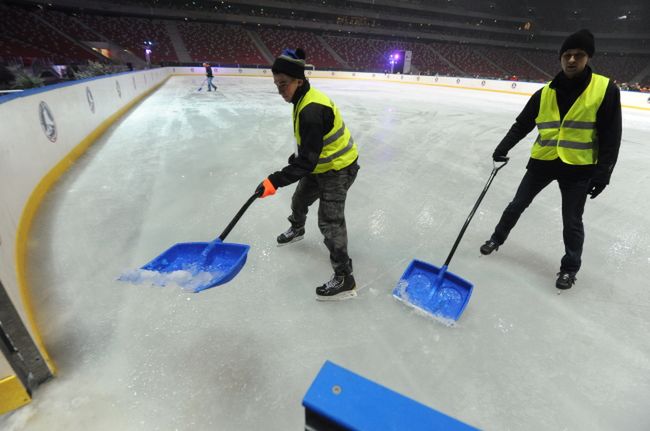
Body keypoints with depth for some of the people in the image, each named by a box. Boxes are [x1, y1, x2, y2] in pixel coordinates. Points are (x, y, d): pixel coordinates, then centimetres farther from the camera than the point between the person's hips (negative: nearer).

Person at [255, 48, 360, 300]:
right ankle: (297, 230, 57)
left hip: (338, 169, -10)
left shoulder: (311, 110, -31)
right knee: (300, 199, 26)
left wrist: (275, 181, -34)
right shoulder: (304, 100, 0)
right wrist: (297, 156, 23)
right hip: (320, 165, 10)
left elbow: (307, 160, -33)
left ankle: (344, 279, -3)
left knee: (329, 221, -13)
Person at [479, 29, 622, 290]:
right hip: (542, 161, 3)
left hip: (578, 168, -2)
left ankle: (570, 267, 26)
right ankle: (497, 239, 34)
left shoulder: (605, 89, -8)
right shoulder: (545, 93, 1)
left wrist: (603, 172, -13)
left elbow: (611, 135, -8)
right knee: (517, 205, 11)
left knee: (572, 222, 6)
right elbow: (522, 125, 5)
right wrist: (503, 149, -9)